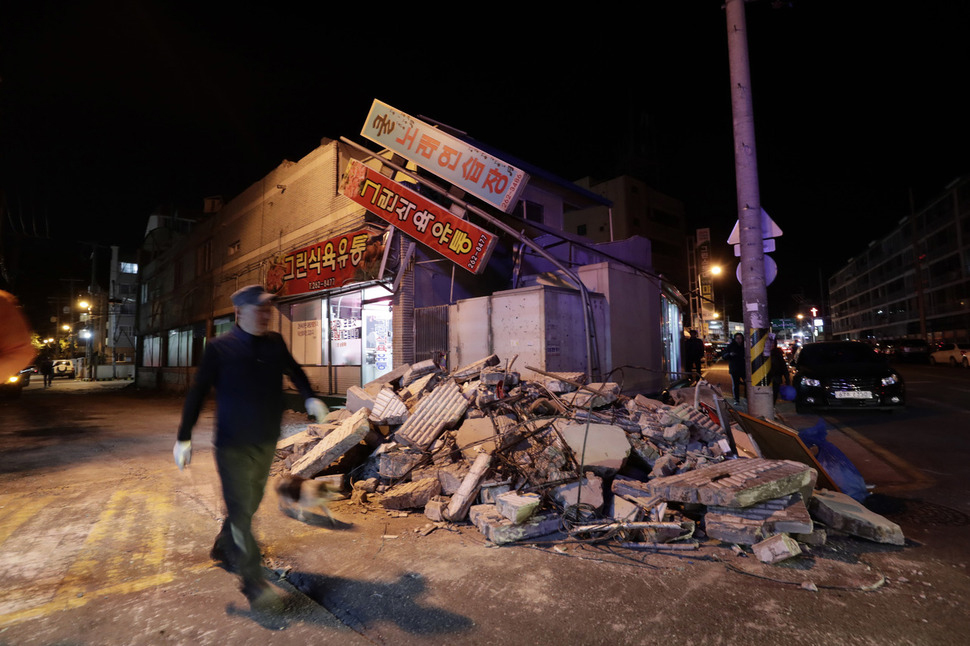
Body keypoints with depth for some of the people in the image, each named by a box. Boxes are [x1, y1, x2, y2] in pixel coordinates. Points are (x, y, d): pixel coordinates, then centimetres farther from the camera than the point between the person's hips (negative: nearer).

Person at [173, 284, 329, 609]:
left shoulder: (275, 344, 2)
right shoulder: (220, 348, -10)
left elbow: (294, 371, 18)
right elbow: (197, 393, -5)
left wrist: (310, 398, 3)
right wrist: (184, 437, -5)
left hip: (266, 442, 5)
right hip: (233, 445, -5)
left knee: (249, 503, 20)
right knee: (241, 509, -4)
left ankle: (224, 548, 44)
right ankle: (253, 579, 4)